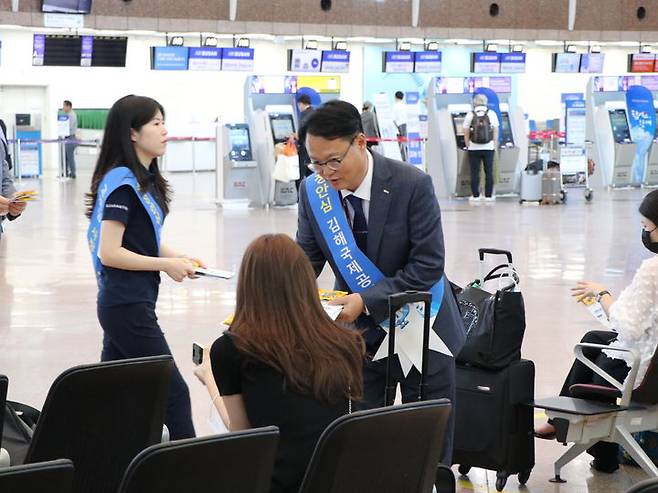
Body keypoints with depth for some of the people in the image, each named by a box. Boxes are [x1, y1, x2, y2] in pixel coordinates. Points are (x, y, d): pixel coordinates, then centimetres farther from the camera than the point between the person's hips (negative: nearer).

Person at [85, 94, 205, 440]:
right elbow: (109, 253, -20)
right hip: (127, 304, -9)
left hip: (125, 304, 9)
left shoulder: (144, 179, 10)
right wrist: (166, 265, -15)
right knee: (173, 391, -4)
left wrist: (177, 258, 3)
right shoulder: (121, 182, -16)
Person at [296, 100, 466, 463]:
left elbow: (428, 266, -21)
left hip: (419, 329, -3)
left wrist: (365, 301, -28)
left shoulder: (412, 185, -22)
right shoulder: (313, 190, -9)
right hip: (360, 331, 3)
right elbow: (307, 260, -1)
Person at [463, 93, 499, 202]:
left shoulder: (470, 115, -2)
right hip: (488, 148, 0)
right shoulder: (492, 114, -1)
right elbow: (495, 132, 2)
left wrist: (468, 146, 12)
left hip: (474, 148, 0)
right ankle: (488, 195, 7)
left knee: (474, 173, 5)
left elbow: (466, 133, 1)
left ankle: (475, 195, 6)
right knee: (489, 172, 5)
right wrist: (494, 145, 11)